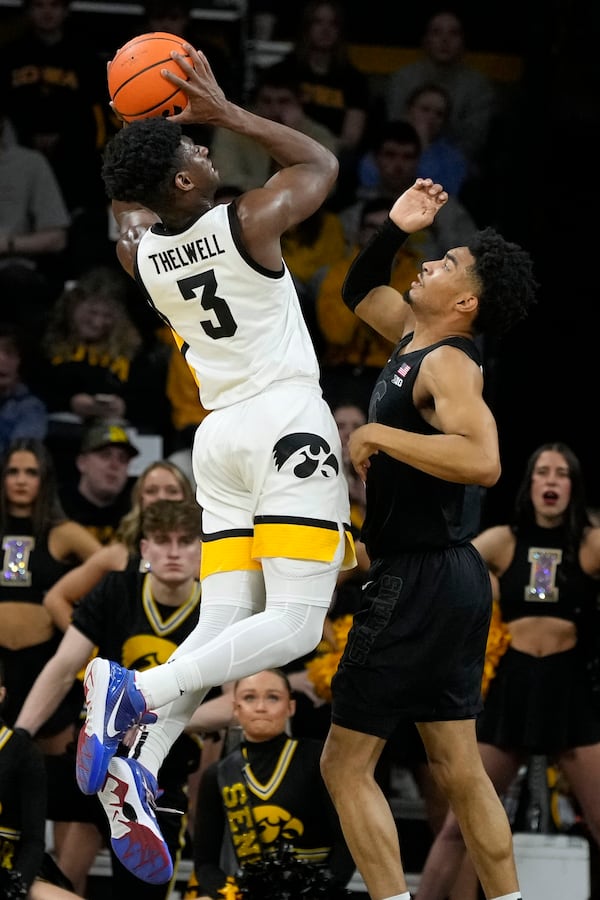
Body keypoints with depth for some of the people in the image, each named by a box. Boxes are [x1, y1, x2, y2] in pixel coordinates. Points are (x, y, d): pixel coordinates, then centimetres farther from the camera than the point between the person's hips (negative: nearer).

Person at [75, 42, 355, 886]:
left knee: (223, 625, 5)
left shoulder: (139, 253, 3)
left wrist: (141, 132, 20)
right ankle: (136, 690, -31)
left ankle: (141, 769, -18)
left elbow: (129, 205, 31)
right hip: (289, 422, -6)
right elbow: (322, 162, 10)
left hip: (218, 435, 6)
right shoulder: (250, 221, -11)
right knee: (293, 628, -10)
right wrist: (224, 110, 7)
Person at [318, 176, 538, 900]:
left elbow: (483, 462, -34)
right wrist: (394, 227, 11)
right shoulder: (415, 338, 9)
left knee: (346, 764, -4)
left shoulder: (447, 364, -17)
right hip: (450, 578, 9)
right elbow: (359, 291, 27)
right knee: (457, 769, 13)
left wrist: (379, 435, -26)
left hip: (419, 582, -9)